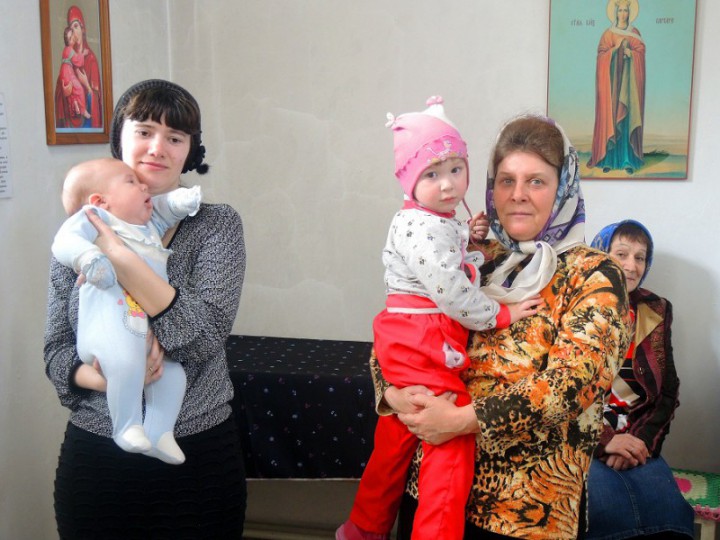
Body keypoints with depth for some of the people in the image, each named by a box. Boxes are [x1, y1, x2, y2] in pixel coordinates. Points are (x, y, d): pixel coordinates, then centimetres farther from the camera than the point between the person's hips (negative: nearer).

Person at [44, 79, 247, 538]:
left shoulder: (217, 225, -4)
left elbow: (206, 332, -17)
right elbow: (56, 350, 2)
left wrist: (119, 257, -24)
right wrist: (102, 377, -19)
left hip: (197, 453, -1)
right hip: (94, 453, 2)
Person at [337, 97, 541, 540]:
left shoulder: (449, 224, 15)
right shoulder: (421, 226, -17)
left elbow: (462, 277, 21)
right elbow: (449, 289, -22)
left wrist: (475, 242, 6)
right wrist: (499, 315, -11)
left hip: (407, 343, 10)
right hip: (423, 345, -10)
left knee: (395, 441, 20)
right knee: (452, 443, -5)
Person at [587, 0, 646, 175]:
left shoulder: (635, 33, 11)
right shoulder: (608, 33, 7)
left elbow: (641, 52, 4)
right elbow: (601, 54, -1)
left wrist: (630, 53, -14)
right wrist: (615, 47, -14)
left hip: (629, 79, 1)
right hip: (611, 78, -1)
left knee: (628, 116, -3)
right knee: (610, 116, -6)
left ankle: (628, 160, -2)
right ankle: (609, 159, -5)